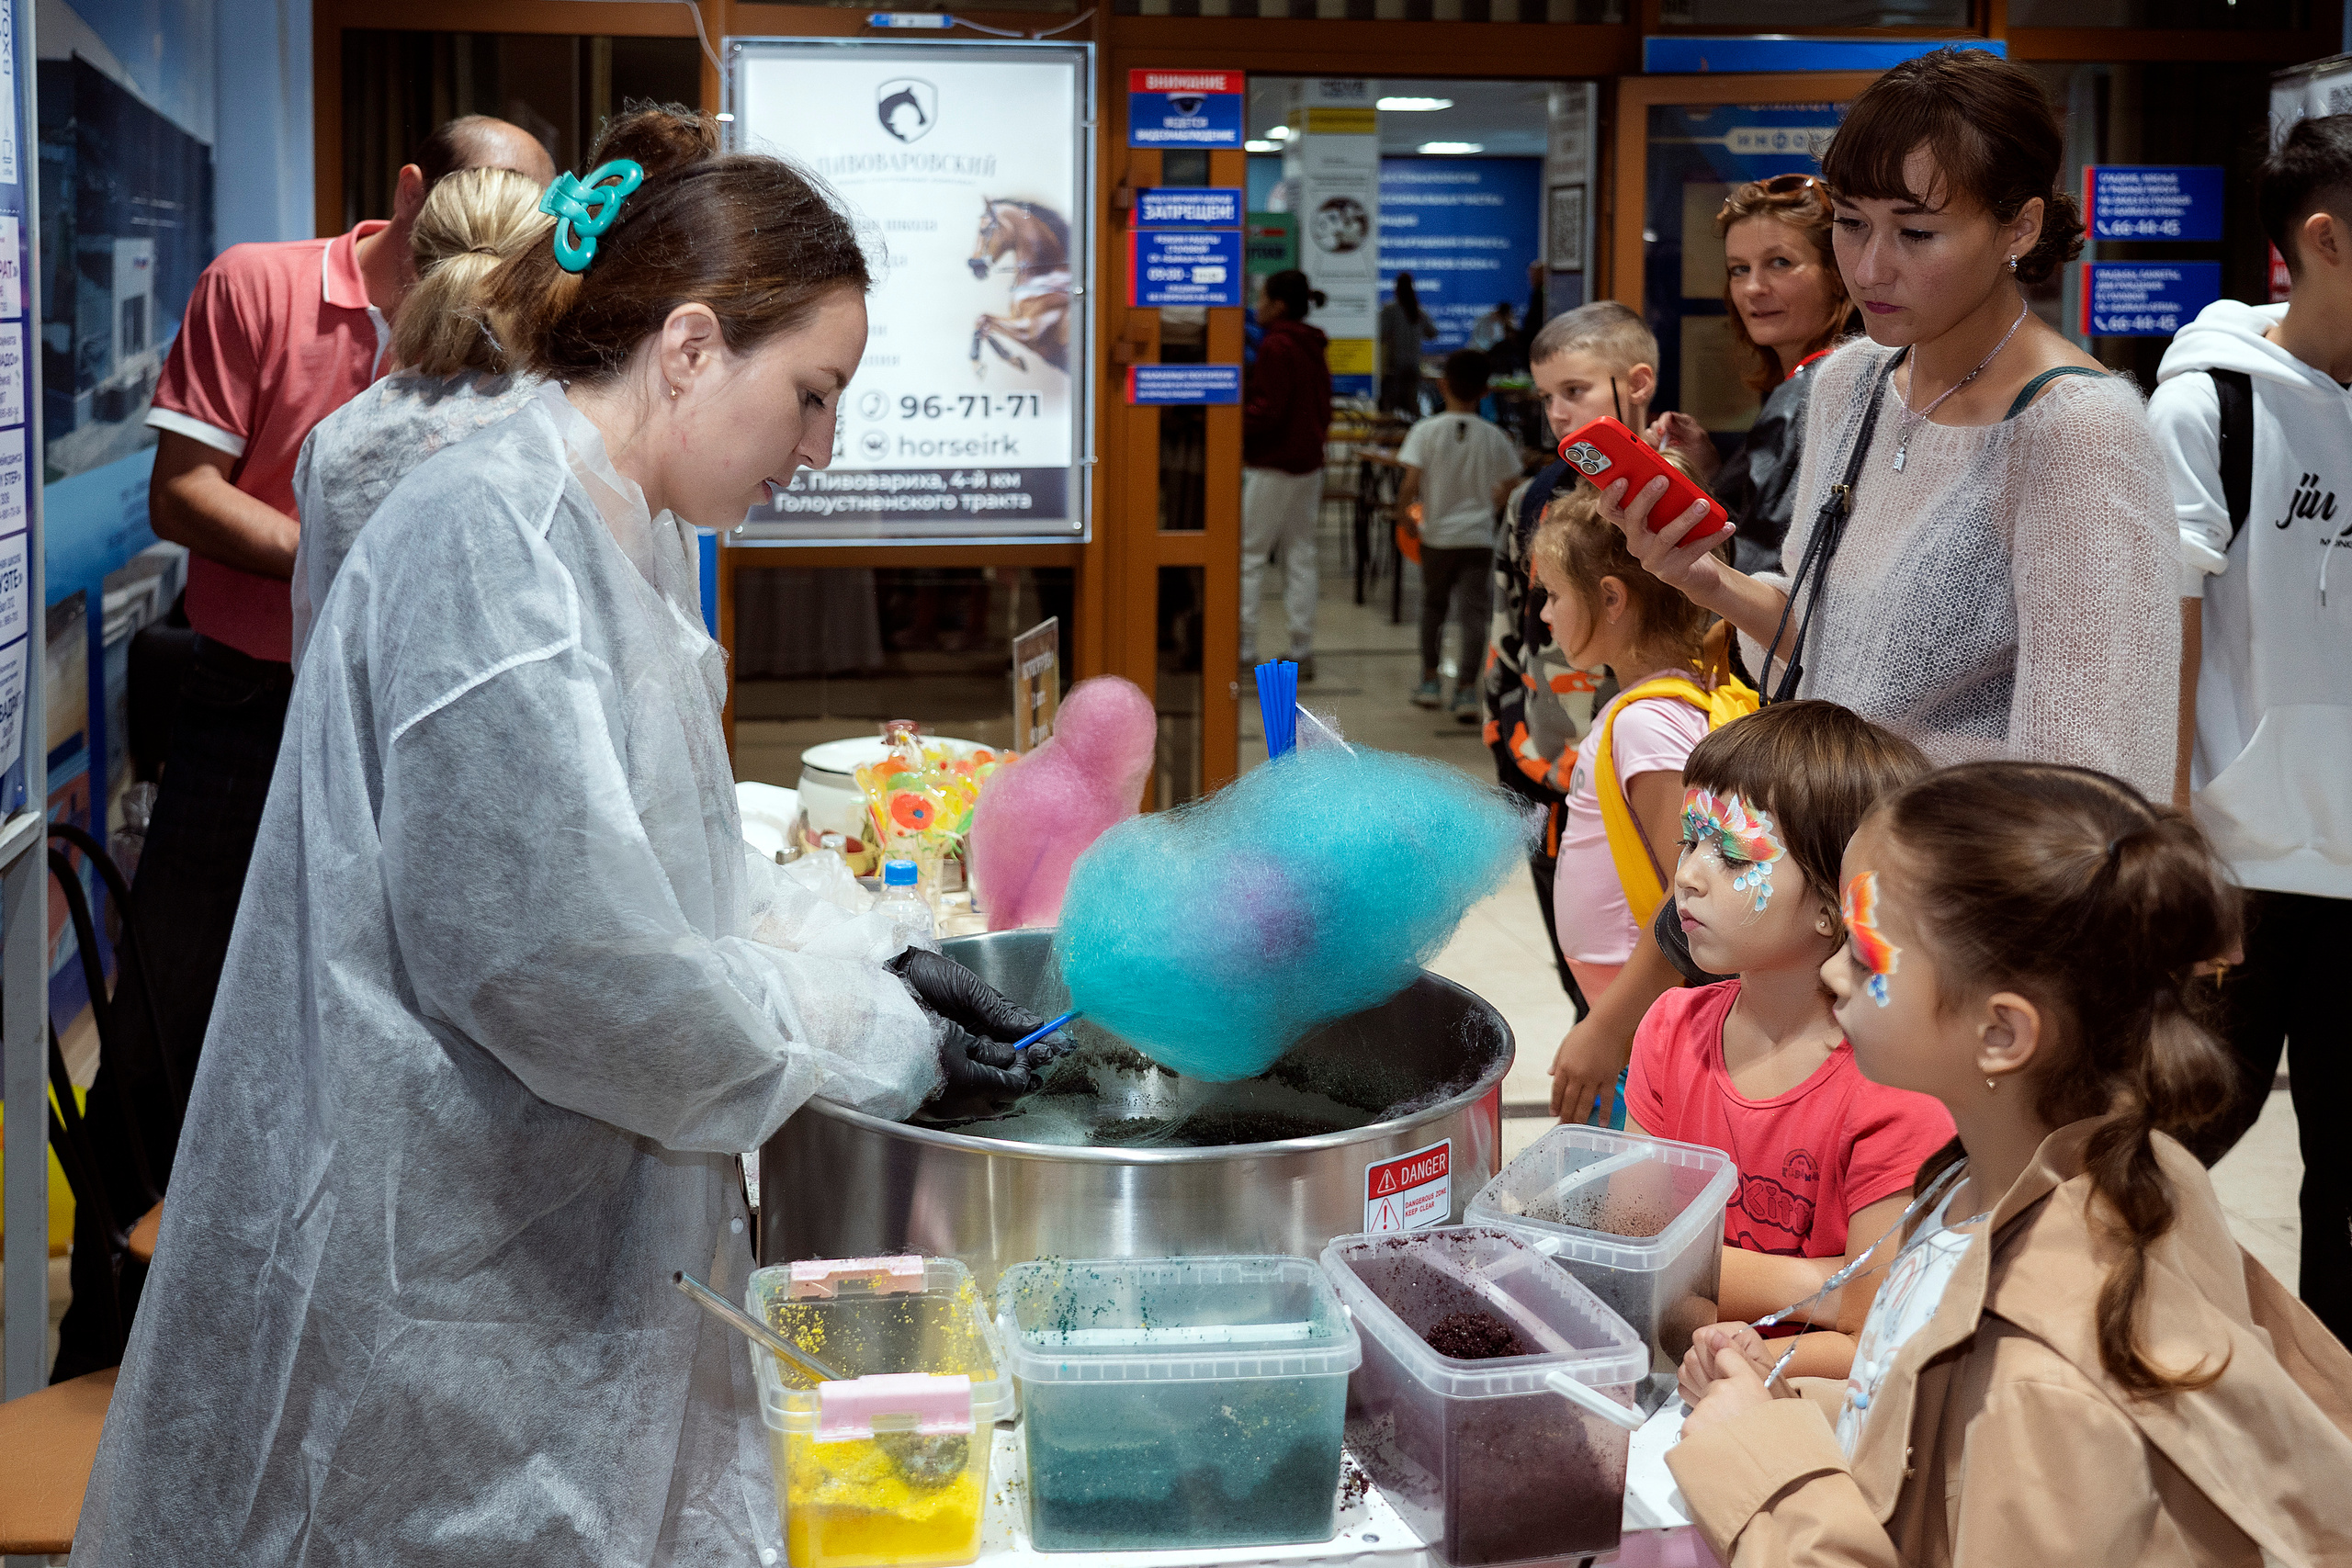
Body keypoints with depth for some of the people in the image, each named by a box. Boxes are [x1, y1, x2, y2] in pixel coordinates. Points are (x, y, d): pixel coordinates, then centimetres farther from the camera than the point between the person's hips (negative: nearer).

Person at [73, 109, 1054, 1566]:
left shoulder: (623, 543, 12)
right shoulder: (488, 539, -21)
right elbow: (557, 952, -27)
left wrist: (872, 959, 3)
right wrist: (882, 1046, -16)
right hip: (441, 1280, -10)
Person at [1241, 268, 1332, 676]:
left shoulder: (1276, 347, -14)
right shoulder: (1314, 348, 12)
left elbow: (1267, 411, -19)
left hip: (1272, 466, -9)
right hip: (1309, 462, 9)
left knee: (1248, 555, -3)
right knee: (1300, 556, 9)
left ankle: (1242, 649, -5)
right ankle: (1303, 651, 10)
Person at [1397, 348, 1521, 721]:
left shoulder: (1426, 431, -9)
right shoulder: (1493, 438, -1)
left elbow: (1410, 484, -16)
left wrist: (1403, 511, 2)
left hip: (1436, 536, 0)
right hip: (1478, 537, 0)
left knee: (1433, 604, 19)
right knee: (1473, 611, 0)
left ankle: (1430, 680, 24)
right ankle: (1466, 689, -10)